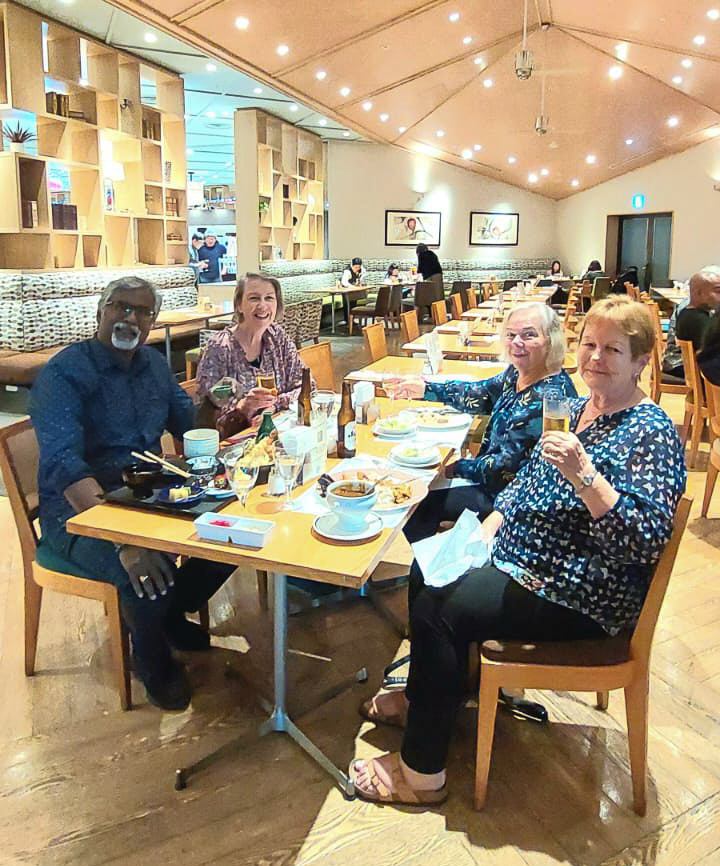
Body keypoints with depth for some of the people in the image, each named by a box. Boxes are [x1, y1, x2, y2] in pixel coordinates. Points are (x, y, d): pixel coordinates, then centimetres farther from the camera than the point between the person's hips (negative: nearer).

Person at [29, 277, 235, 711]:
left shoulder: (154, 363, 7)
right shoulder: (64, 373, -17)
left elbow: (189, 424, 14)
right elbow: (64, 465, -30)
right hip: (80, 511, -7)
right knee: (147, 570, -33)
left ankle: (172, 615, 18)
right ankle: (154, 663, 2)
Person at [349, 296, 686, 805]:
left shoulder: (652, 434, -17)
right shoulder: (582, 408, 9)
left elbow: (647, 540, -27)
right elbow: (528, 479, 16)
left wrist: (583, 474, -35)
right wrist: (488, 528, 2)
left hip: (580, 597, -9)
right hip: (521, 554, 10)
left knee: (439, 609, -19)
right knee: (428, 569, 10)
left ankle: (422, 773, -1)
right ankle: (427, 697, 29)